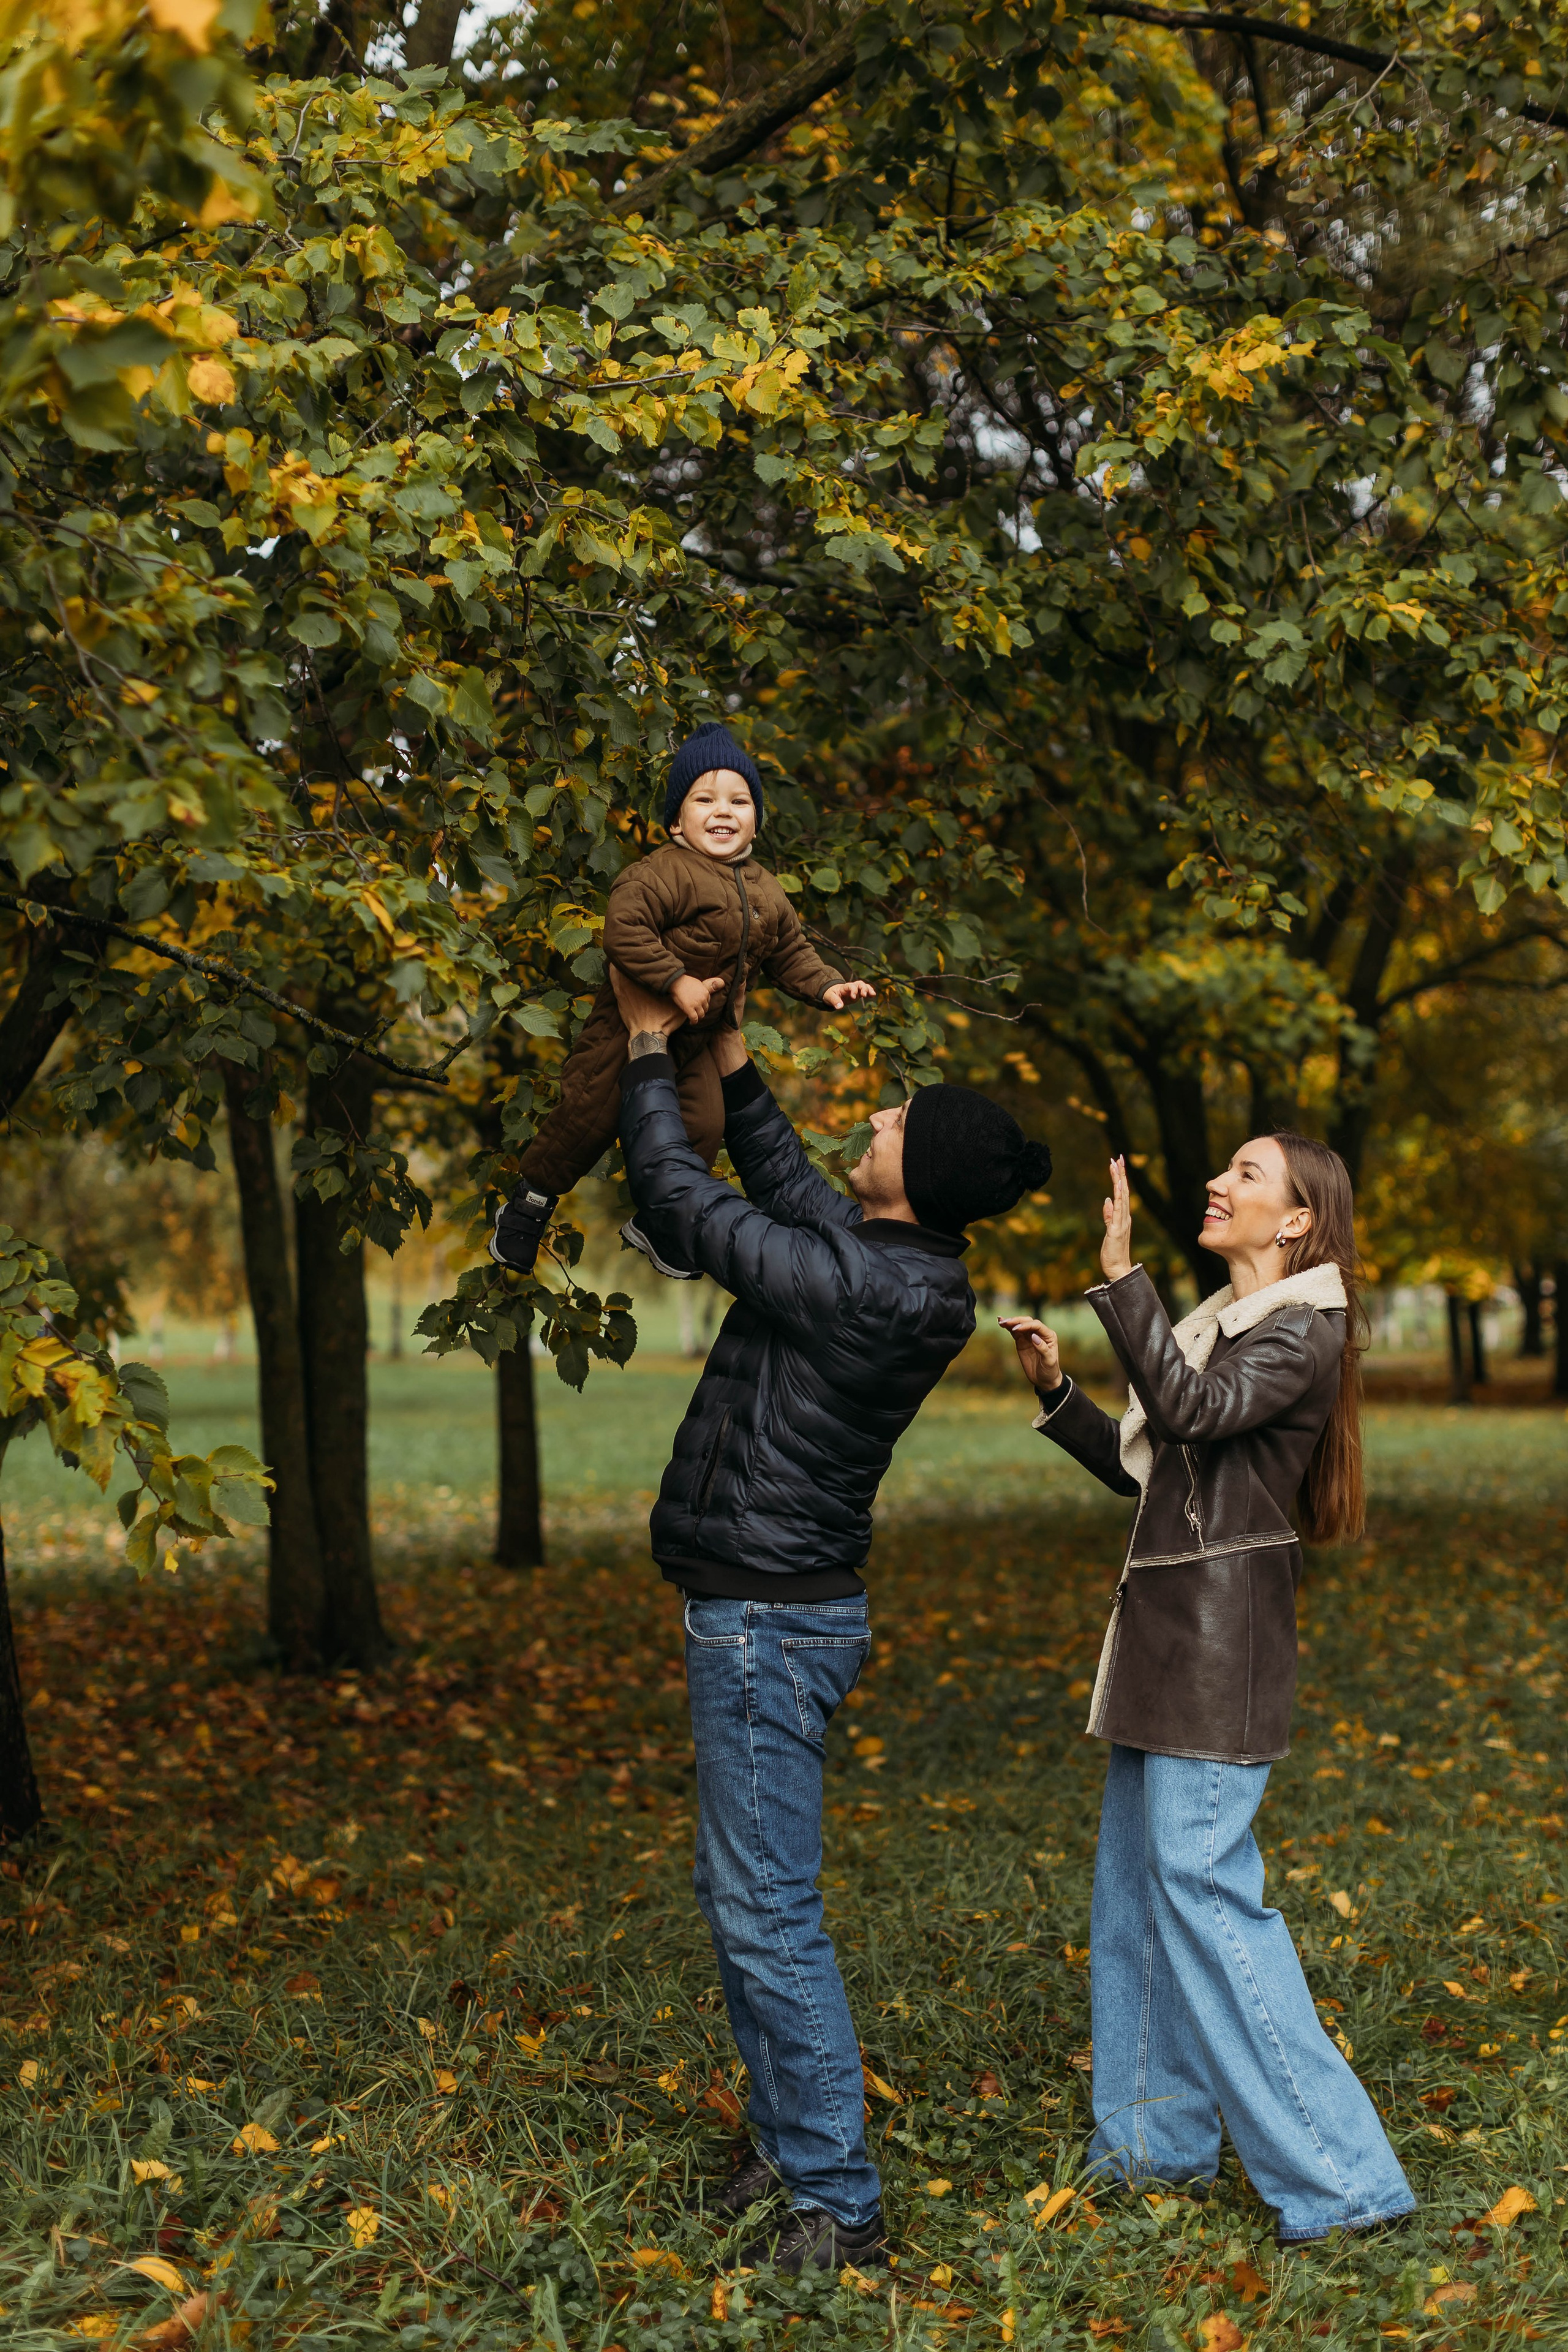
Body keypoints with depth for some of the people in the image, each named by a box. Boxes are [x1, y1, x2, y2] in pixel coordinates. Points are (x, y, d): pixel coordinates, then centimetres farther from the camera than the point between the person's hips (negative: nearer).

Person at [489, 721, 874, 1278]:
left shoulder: (766, 892, 5)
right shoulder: (666, 873, -21)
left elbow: (789, 952, 15)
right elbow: (623, 926, -30)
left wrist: (826, 986, 0)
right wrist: (675, 982, -31)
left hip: (697, 1039, 7)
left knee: (704, 1127, 5)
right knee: (590, 1116, -4)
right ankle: (528, 1206, 16)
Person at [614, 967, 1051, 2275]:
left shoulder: (856, 1288, -26)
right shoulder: (912, 1270, 2)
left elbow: (685, 1200, -16)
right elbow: (784, 1184, 20)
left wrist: (653, 1050, -3)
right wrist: (728, 1055, 16)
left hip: (769, 1626, -10)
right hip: (768, 1617, 10)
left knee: (768, 1916, -3)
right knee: (735, 1892, 20)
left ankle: (839, 2205, 5)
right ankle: (792, 2145, 30)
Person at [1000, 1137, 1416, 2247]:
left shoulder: (1304, 1332, -10)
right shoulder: (1224, 1321, 19)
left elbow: (1190, 1409, -27)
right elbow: (1140, 1464, 22)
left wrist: (1120, 1277, -27)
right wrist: (1057, 1392, 12)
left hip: (1222, 1644, -10)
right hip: (1166, 1634, 10)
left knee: (1201, 1882, -12)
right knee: (1138, 1881, 14)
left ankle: (1342, 2175, -5)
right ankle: (1158, 2140, 26)